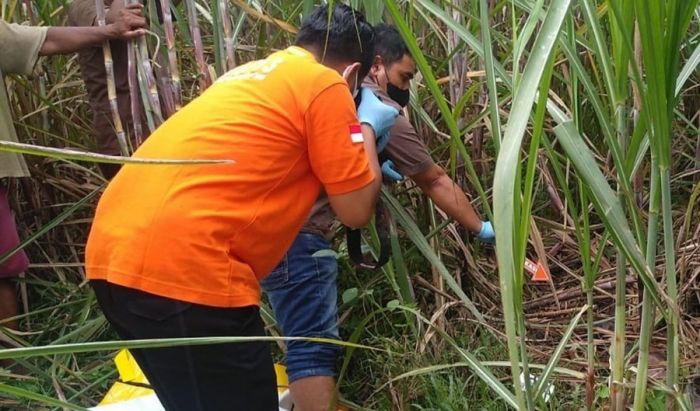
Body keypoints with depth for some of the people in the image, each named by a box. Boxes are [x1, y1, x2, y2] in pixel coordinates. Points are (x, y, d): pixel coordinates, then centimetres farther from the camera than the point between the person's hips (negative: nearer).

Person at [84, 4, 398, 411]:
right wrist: (368, 127, 20)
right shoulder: (324, 84, 0)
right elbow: (356, 210, 5)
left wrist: (363, 171, 43)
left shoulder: (255, 74, 25)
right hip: (182, 264, -9)